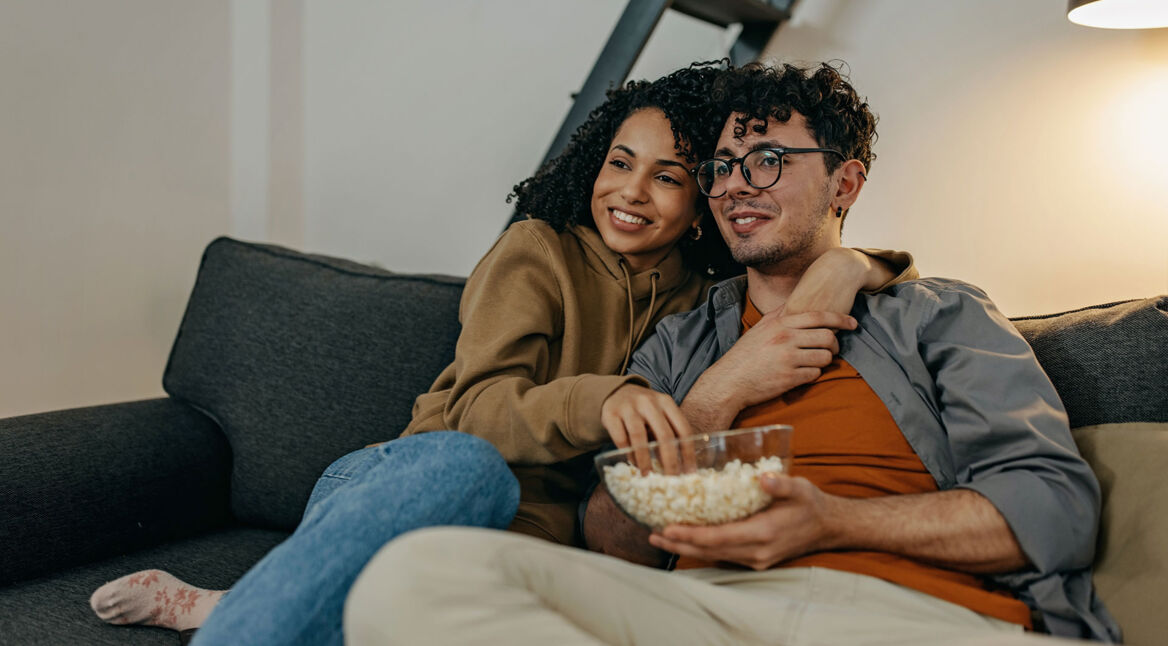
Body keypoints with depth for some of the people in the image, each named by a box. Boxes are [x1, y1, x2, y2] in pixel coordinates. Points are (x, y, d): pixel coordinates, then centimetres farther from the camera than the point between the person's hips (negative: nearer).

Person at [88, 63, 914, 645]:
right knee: (466, 468, -41)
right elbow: (480, 409, -8)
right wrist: (601, 397, -27)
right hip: (400, 476, -1)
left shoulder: (703, 307, 15)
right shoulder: (540, 250, 3)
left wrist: (851, 266, -2)